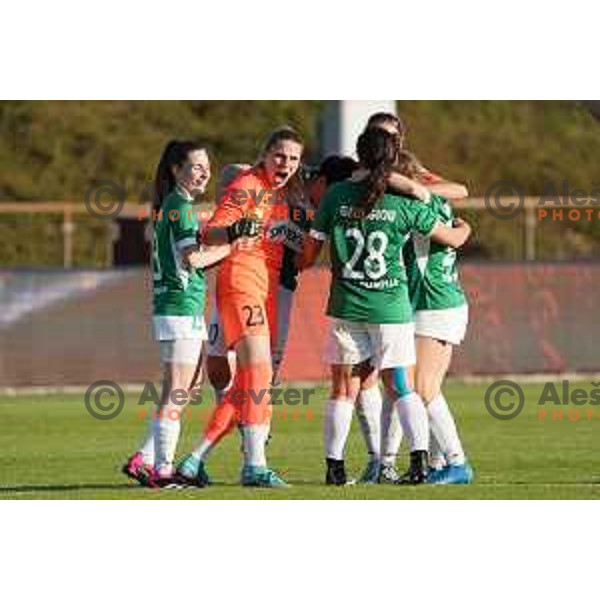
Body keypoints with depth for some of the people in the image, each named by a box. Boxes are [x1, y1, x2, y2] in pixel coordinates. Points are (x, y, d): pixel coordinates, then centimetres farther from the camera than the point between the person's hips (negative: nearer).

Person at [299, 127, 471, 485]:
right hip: (391, 308, -1)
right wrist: (465, 227, 31)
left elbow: (309, 256, 1)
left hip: (346, 308, 1)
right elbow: (454, 239, 7)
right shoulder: (405, 206, -5)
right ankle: (420, 458, -5)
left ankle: (334, 465, 10)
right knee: (401, 387, 8)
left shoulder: (337, 197, -4)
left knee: (344, 389, 10)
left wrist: (297, 266, 24)